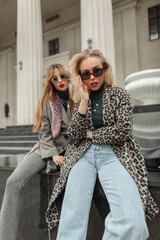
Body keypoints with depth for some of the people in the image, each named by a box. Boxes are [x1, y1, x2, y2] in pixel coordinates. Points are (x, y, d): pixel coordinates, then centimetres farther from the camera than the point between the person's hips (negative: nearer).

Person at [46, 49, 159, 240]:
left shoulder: (119, 94, 9)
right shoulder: (80, 100, 15)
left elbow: (122, 130, -3)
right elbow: (74, 136, 2)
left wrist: (90, 134, 2)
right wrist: (84, 101, -5)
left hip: (114, 154, -1)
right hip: (83, 155, 2)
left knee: (131, 222, -24)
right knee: (71, 220, -19)